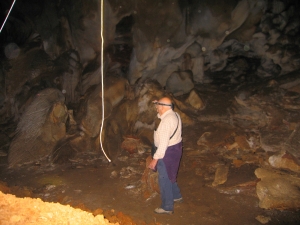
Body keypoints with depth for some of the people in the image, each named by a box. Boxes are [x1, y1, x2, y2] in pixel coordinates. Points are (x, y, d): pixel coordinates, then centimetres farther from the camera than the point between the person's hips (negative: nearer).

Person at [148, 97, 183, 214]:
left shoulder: (167, 121, -27)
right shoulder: (175, 114, 3)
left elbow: (163, 143, -29)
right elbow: (161, 116, 25)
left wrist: (155, 159, -24)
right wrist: (158, 105, 9)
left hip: (168, 151, -10)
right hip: (175, 148, 10)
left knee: (164, 179, 5)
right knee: (169, 175, 27)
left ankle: (167, 207, 19)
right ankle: (176, 196, 45)